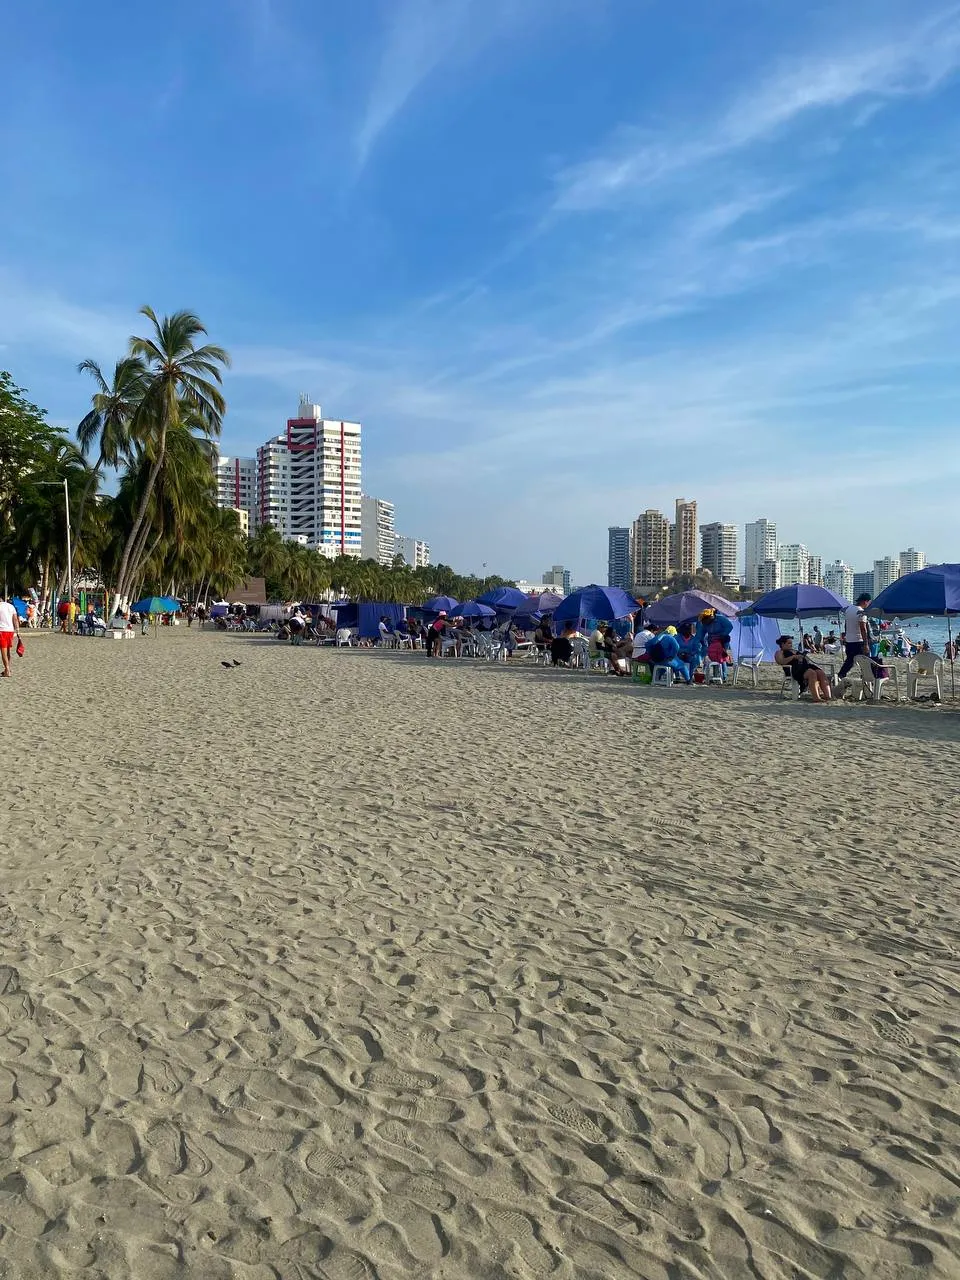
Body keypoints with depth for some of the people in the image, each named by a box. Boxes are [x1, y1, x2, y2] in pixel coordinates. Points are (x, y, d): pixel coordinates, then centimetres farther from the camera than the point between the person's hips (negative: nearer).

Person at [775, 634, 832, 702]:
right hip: (795, 669, -8)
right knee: (812, 673, -36)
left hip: (806, 666, 8)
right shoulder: (779, 652, 14)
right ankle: (816, 697, -45)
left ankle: (827, 696, -33)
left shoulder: (795, 651, 37)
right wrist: (794, 657, -15)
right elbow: (781, 662, -8)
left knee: (822, 673, -21)